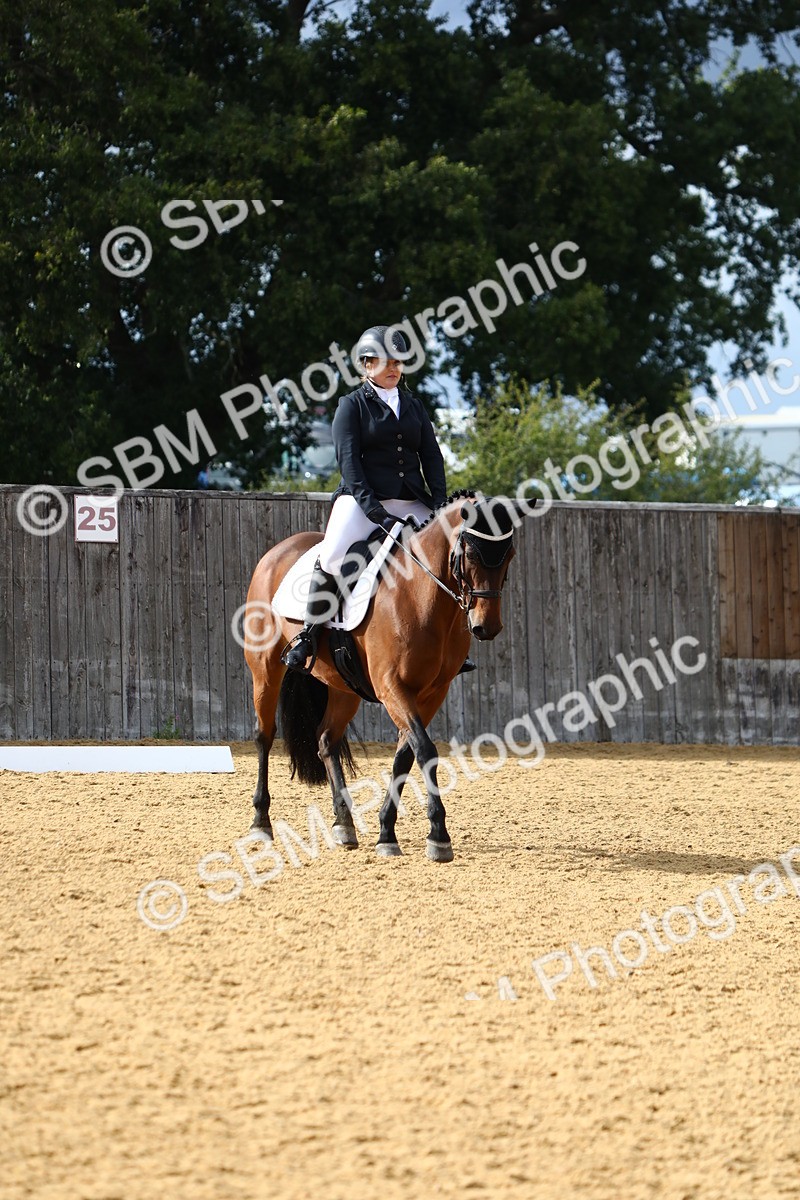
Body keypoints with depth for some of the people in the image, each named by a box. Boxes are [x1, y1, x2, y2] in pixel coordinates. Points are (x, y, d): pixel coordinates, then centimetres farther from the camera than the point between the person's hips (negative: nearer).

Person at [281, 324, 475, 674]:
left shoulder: (414, 406, 18)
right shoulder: (353, 405, 3)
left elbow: (432, 457, 13)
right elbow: (348, 460, -7)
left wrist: (439, 505, -4)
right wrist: (375, 511, -18)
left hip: (411, 503, 5)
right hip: (363, 500, -5)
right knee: (332, 559, -27)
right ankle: (307, 637, -13)